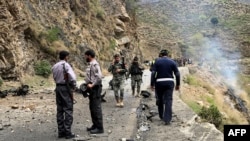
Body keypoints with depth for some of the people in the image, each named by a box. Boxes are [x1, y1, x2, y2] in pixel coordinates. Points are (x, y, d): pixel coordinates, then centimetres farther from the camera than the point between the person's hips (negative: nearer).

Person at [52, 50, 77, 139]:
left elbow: (55, 78, 8)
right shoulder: (66, 65, -13)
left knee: (60, 110, 10)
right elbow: (72, 77, -21)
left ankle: (61, 131, 14)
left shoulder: (54, 66, 9)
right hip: (66, 88, -7)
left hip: (58, 87, 7)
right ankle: (68, 132, -1)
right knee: (68, 110, -2)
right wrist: (74, 85, -6)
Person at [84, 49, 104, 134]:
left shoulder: (95, 64, -16)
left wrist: (92, 85, -22)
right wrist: (87, 83, 9)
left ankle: (99, 128, 0)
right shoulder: (90, 64, 14)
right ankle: (95, 125, 26)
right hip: (92, 88, 10)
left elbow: (99, 76, -26)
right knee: (92, 107, 16)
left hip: (95, 88, -10)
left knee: (96, 108, -5)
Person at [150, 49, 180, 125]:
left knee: (160, 100, 17)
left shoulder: (157, 61, 0)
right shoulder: (172, 62, 4)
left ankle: (161, 116, 31)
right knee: (168, 100, -2)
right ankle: (167, 119, -12)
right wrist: (178, 84, 9)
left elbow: (153, 73, -6)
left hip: (159, 82, 0)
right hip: (169, 82, 0)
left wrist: (152, 84, -1)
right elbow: (177, 74, 1)